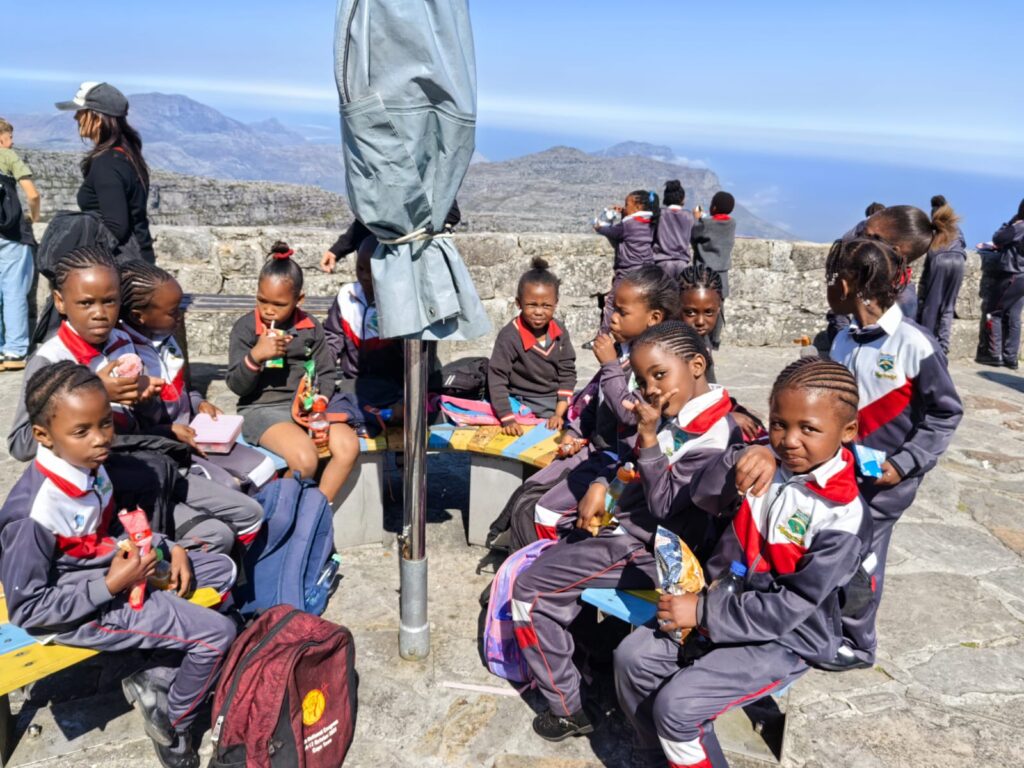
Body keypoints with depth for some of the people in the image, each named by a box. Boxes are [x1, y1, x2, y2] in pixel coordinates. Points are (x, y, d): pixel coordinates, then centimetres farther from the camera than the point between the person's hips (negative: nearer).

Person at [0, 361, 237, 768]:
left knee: (223, 568, 11)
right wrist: (110, 586, -25)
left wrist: (170, 549, -2)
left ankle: (157, 676, 11)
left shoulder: (91, 466, -7)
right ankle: (170, 723, 15)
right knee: (218, 633, -13)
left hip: (114, 569, 8)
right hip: (80, 606, -8)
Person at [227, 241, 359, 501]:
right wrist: (255, 356, -22)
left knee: (348, 445, -21)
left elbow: (326, 373, 10)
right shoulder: (245, 328, -3)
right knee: (305, 458, -30)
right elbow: (236, 386, -4)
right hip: (261, 409, -4)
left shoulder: (311, 327, 6)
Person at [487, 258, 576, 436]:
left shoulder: (560, 333, -2)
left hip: (557, 401, 5)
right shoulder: (509, 337, -17)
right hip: (523, 404, -5)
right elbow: (496, 379, -14)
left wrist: (559, 413, -8)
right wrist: (508, 420, -20)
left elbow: (567, 374, 2)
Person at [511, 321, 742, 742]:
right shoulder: (677, 414, 2)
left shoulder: (716, 435, -23)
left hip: (647, 551, -9)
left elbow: (664, 508, -24)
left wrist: (648, 436, -26)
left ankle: (569, 710, 5)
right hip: (625, 524, 9)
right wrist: (601, 486, -3)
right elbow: (637, 470, 15)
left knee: (530, 589, -6)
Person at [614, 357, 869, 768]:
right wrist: (739, 458, -26)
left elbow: (789, 608, -22)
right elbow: (702, 496, -7)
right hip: (723, 604, 7)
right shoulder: (768, 463, -6)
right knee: (632, 657, -2)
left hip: (783, 638, -6)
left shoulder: (841, 516, -23)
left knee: (676, 704, -19)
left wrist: (703, 611, -20)